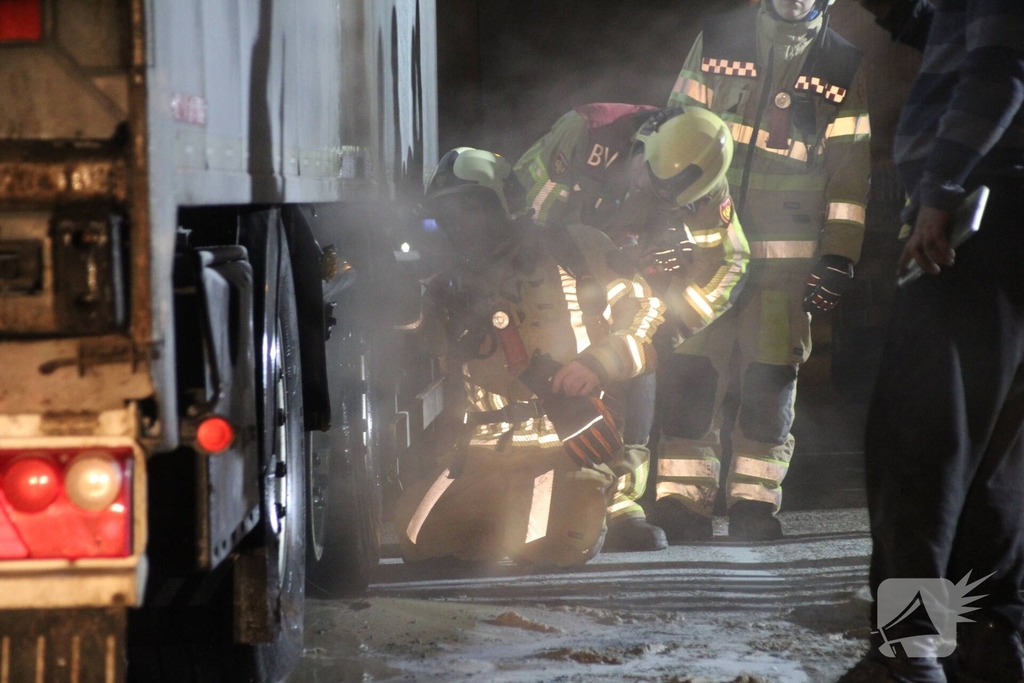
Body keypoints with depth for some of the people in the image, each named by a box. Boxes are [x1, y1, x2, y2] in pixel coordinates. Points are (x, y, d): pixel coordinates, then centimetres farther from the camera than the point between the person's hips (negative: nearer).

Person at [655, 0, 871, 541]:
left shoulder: (844, 70, 8)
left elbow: (850, 170, 7)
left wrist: (839, 257, 0)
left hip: (786, 252, 0)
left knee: (771, 378, -3)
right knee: (692, 369, -6)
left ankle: (755, 499, 4)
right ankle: (682, 497, -3)